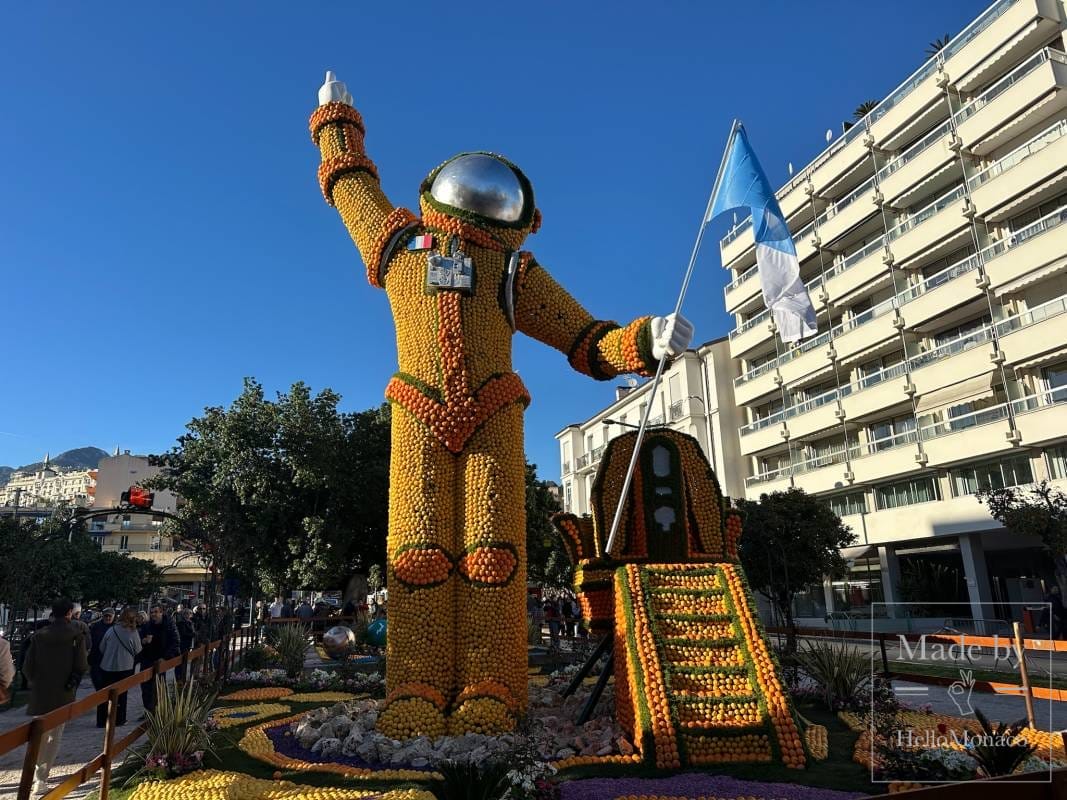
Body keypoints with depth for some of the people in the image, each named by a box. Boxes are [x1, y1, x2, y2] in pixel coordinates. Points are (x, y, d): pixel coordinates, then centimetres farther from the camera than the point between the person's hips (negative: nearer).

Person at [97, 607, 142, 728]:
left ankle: (102, 720, 16)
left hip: (107, 667, 2)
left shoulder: (111, 630, -6)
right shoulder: (133, 632, -13)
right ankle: (118, 719, 18)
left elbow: (101, 648, 4)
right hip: (124, 668, -2)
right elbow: (138, 651, -4)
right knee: (121, 694, 12)